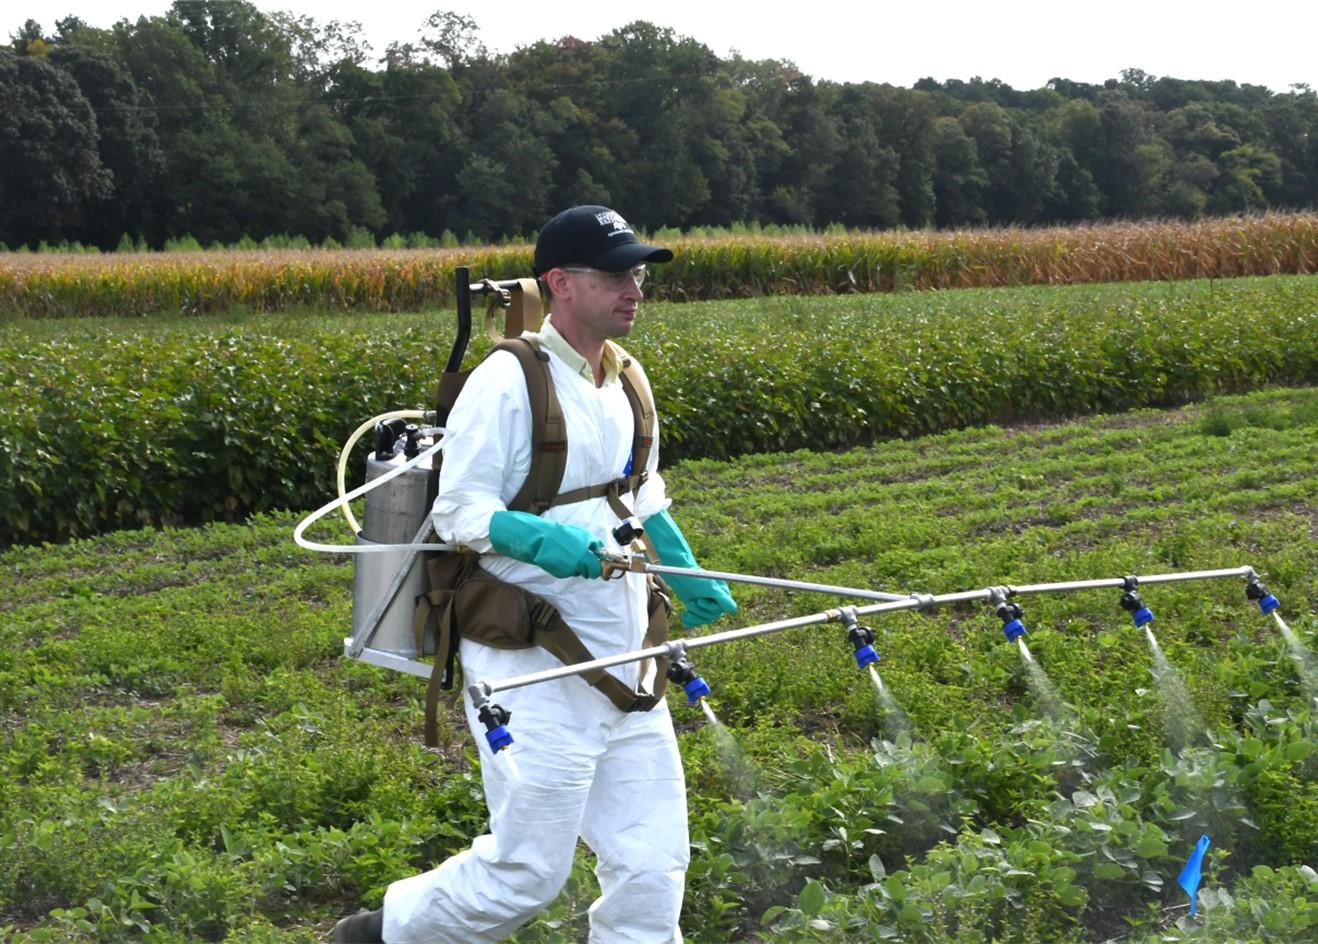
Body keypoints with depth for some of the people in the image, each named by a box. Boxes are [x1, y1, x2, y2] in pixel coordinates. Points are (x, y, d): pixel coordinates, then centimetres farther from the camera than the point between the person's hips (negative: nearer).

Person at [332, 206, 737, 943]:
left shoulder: (623, 383, 11)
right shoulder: (506, 384, -14)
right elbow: (457, 513, -14)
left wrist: (689, 577, 22)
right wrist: (545, 539, -29)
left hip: (623, 661, 7)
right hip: (536, 668, -7)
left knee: (653, 868, 5)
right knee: (528, 872, -1)